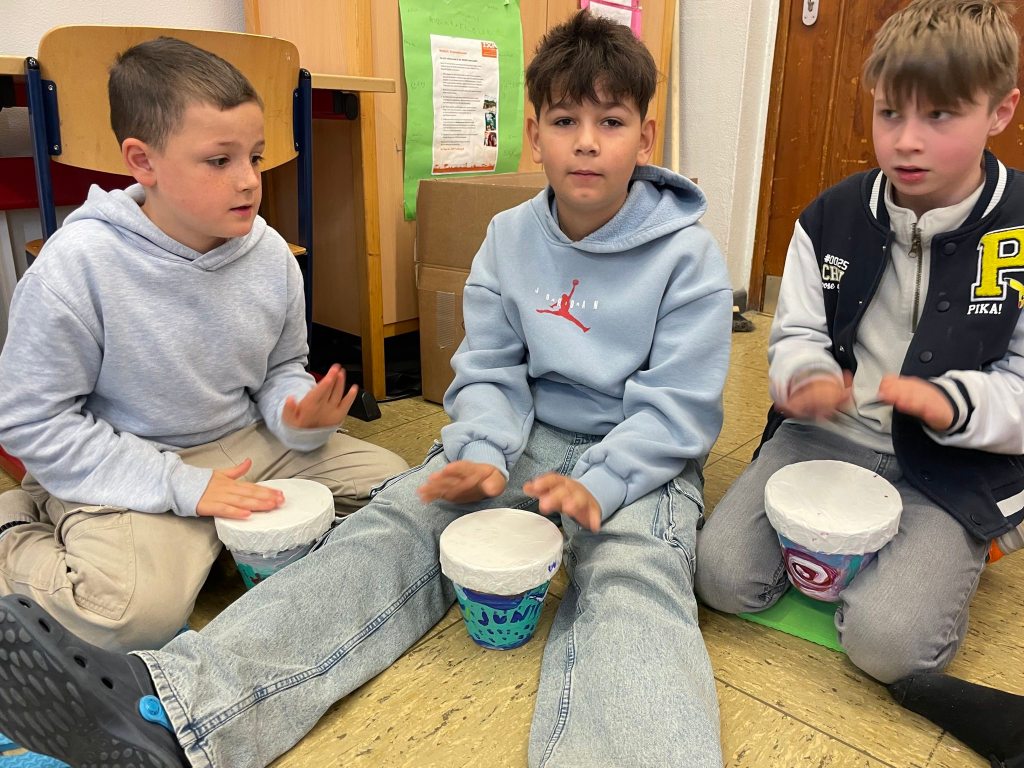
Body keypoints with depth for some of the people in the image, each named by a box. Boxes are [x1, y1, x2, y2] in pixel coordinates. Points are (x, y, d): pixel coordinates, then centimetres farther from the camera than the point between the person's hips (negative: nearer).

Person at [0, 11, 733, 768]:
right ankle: (172, 702, -36)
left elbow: (676, 410, -10)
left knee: (631, 580, -36)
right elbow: (490, 374, 2)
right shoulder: (509, 238, 3)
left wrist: (596, 487, -27)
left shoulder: (689, 256, -7)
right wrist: (483, 455, -18)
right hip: (527, 437, 3)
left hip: (640, 458, -2)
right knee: (393, 527, -22)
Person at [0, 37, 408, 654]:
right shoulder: (78, 265, -18)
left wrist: (299, 415, -16)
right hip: (125, 470, -5)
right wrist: (182, 485, -20)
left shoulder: (269, 254, -5)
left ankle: (228, 539, 2)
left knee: (392, 481, -3)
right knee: (140, 611, -28)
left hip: (246, 444, 5)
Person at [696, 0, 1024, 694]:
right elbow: (798, 334, 4)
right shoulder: (832, 218, 1)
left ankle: (954, 553, 12)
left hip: (954, 463, -2)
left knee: (888, 638, -22)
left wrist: (953, 403, -27)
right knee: (724, 576, -13)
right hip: (826, 435, 3)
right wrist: (806, 377, -20)